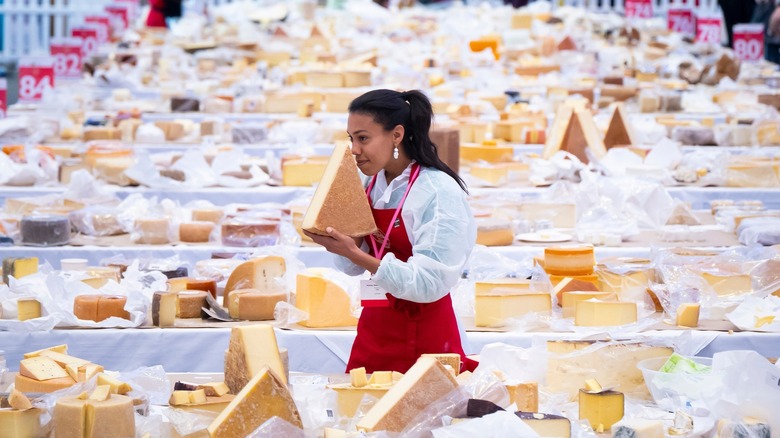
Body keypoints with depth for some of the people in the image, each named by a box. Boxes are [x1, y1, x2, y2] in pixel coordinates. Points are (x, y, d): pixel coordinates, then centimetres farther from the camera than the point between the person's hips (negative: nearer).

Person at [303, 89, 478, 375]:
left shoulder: (440, 192, -18)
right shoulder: (368, 184, 3)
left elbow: (428, 284, -24)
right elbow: (351, 269, 9)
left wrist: (356, 254, -28)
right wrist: (342, 241, -12)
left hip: (424, 338, -6)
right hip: (375, 327, 6)